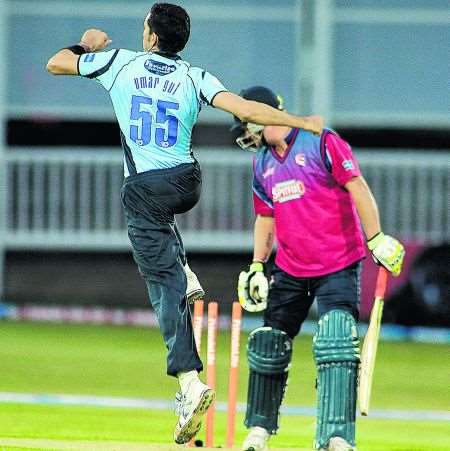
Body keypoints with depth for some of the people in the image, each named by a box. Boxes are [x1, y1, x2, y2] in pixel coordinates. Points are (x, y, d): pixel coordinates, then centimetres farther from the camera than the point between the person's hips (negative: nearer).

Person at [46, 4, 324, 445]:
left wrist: (87, 45, 33)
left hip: (144, 190, -3)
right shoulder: (195, 78, 1)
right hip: (187, 184, 3)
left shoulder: (120, 63, 1)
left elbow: (55, 63, 13)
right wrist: (302, 123, -8)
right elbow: (244, 109, -14)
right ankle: (184, 273, 20)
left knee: (164, 285, -6)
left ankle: (189, 380, -19)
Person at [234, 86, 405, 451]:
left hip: (338, 267, -7)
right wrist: (257, 267, 13)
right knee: (269, 346, 7)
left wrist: (377, 240, -19)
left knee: (337, 345, -18)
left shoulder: (322, 142, -8)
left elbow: (358, 188, -13)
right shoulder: (262, 163, 12)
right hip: (289, 271, 7)